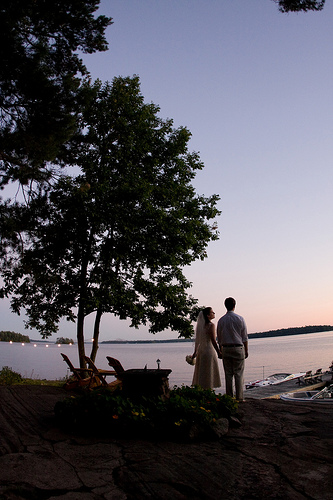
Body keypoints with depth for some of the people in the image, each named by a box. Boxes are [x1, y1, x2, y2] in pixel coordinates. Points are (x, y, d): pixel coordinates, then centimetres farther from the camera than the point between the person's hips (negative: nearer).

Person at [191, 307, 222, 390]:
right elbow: (213, 341, -18)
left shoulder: (201, 325, 9)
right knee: (209, 375, -1)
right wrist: (219, 352, -13)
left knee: (201, 374, 13)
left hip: (200, 351, 8)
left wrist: (195, 352, 20)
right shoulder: (211, 325, -14)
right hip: (209, 351, -8)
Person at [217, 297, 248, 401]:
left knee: (228, 374, 8)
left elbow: (219, 338, 9)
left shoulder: (221, 320, 3)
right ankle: (239, 397, 3)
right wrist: (246, 350, 6)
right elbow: (245, 337, -2)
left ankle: (229, 397, 10)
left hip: (225, 348, 2)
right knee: (239, 374, 2)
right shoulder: (240, 319, -5)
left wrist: (221, 351, 18)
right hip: (238, 348, -2)